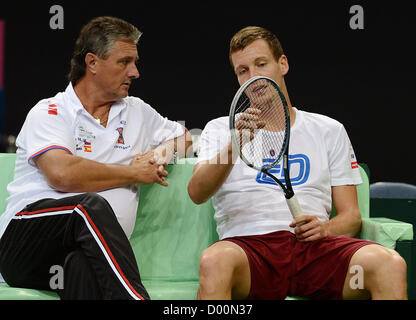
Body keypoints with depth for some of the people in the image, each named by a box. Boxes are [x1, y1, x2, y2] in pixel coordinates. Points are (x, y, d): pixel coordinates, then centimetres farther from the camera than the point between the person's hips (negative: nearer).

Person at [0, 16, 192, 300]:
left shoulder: (137, 112, 23)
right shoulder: (49, 113, 4)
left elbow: (184, 137, 41)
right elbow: (61, 174, -15)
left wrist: (165, 151, 14)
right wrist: (134, 173, -3)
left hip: (87, 251, 4)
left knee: (84, 265, -37)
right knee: (93, 206, -36)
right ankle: (136, 296, -47)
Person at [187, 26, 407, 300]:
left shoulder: (329, 130, 23)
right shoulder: (220, 129, 18)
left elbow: (351, 215, 19)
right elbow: (197, 193, -2)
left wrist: (325, 228, -5)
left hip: (314, 246, 2)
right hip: (249, 242, -1)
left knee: (390, 264, -31)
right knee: (214, 261, -40)